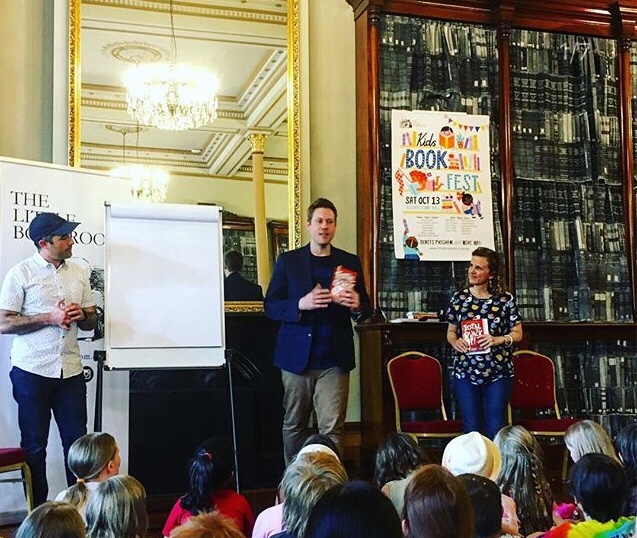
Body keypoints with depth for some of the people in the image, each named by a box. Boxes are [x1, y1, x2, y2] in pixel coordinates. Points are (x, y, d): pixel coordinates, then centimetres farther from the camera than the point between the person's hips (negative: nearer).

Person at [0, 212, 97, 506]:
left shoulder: (78, 273, 10)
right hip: (32, 372, -3)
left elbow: (91, 321, 15)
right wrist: (49, 318, -17)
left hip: (71, 371, 4)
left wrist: (80, 315, -8)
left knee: (77, 442, 4)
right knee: (34, 445, 6)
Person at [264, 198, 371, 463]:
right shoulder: (288, 261, 5)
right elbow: (271, 306, 1)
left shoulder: (350, 262, 9)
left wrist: (357, 305, -13)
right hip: (297, 357, 0)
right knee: (294, 426, 10)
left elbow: (365, 309, 11)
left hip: (334, 361, 0)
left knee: (332, 430, -3)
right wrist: (301, 304, -17)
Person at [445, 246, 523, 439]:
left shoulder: (505, 299, -2)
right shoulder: (459, 298, 3)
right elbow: (450, 331, 12)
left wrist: (498, 340, -16)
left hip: (498, 373, -1)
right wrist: (455, 342, -10)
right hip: (465, 373, 2)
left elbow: (517, 333, 3)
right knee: (472, 428, 6)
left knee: (495, 429, 2)